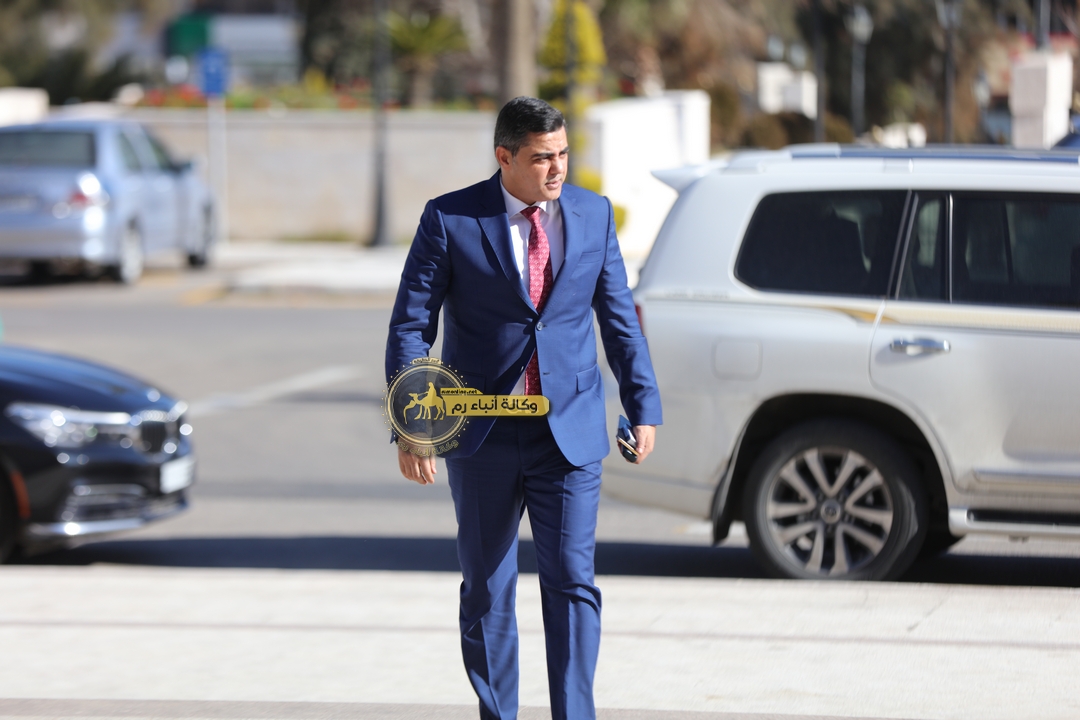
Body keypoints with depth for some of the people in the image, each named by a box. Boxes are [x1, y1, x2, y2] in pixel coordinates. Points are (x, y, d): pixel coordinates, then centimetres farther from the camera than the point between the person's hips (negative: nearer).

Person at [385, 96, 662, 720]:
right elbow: (410, 326, -4)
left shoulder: (593, 214, 4)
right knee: (487, 592, 8)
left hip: (571, 434, 1)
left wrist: (644, 406, 7)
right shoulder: (450, 220, -5)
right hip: (484, 436, -1)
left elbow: (620, 317, 12)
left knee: (572, 583, -7)